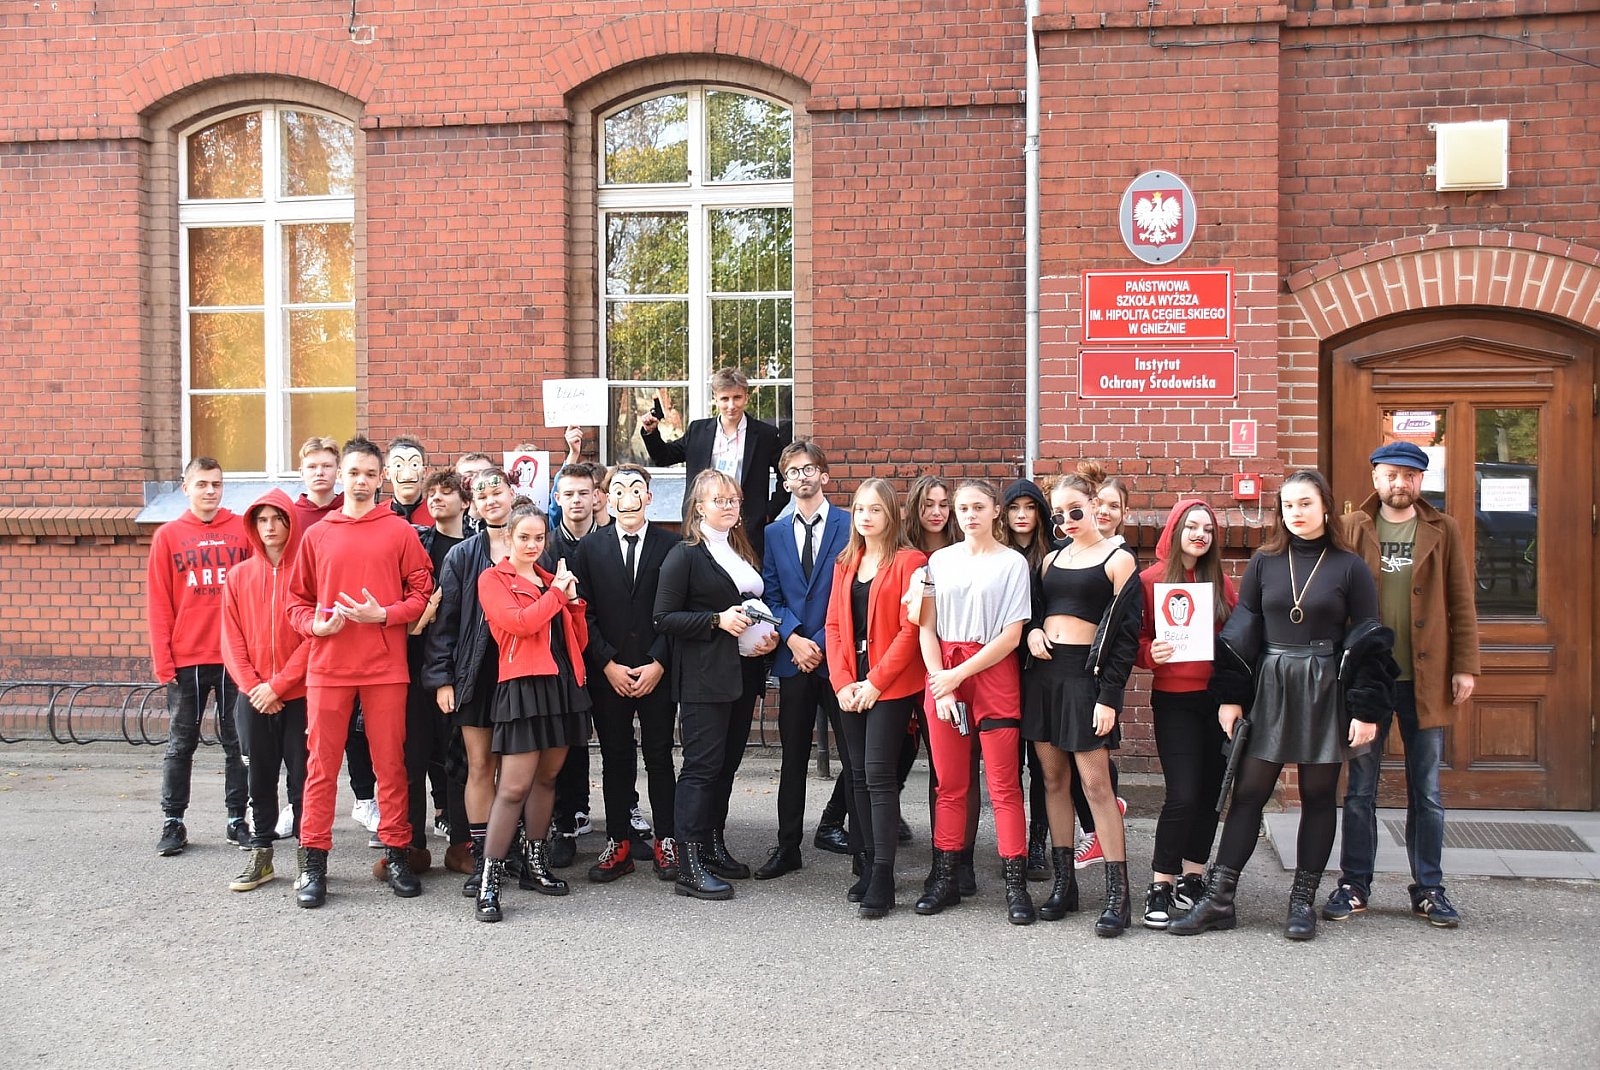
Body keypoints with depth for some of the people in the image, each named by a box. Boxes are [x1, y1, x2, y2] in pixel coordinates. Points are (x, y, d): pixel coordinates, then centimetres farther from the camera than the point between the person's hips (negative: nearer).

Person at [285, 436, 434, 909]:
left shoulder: (400, 531, 5)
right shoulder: (317, 534, 10)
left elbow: (421, 592, 3)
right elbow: (298, 599, 13)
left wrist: (383, 614, -12)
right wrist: (315, 623, -6)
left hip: (385, 665, -1)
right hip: (328, 665, 1)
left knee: (390, 763, 4)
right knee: (321, 764, 3)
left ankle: (397, 852, 15)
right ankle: (313, 860, 12)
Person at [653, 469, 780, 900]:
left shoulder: (743, 552, 16)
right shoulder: (685, 555, -6)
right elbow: (664, 618, -11)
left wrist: (769, 635, 4)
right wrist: (717, 620, -19)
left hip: (743, 673, 7)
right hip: (704, 678, -7)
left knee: (727, 763, 12)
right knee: (702, 765, -8)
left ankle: (714, 848, 24)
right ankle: (689, 867, -4)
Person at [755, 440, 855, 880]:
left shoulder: (849, 526, 0)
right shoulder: (774, 533, 12)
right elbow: (770, 596, 9)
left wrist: (822, 643, -11)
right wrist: (793, 638, -8)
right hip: (793, 660, 4)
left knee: (854, 753, -1)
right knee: (793, 756, 10)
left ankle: (863, 849, 8)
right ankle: (787, 847, 19)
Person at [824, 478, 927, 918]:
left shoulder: (909, 562, -6)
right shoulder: (845, 563, 14)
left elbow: (911, 630, -11)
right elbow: (835, 625, 11)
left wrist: (876, 681, -14)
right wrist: (842, 682, -1)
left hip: (891, 685, -6)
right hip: (850, 687, 6)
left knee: (879, 774, -9)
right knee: (859, 775, 8)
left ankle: (882, 880, -4)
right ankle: (868, 865, 17)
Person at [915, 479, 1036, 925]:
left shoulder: (1012, 563, 1)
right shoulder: (939, 561, 10)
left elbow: (1011, 636, -5)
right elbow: (927, 628, 5)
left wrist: (959, 675, -9)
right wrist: (941, 684, -6)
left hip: (992, 672, -3)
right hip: (942, 675, 3)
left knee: (1004, 783, -3)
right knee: (949, 783, 7)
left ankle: (1016, 884, 2)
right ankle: (945, 879, 14)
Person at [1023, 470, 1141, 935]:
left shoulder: (1118, 560, -2)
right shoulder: (1051, 559, 15)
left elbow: (1126, 635, -6)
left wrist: (1109, 697, -13)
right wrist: (1032, 631, -3)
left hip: (1086, 674, -6)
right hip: (1044, 671, 6)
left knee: (1095, 782, -8)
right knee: (1054, 777, 8)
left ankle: (1118, 891, -2)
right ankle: (1063, 881, 17)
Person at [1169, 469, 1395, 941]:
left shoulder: (1350, 567, 0)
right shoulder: (1264, 562, 5)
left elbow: (1368, 642, -1)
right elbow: (1240, 632, 6)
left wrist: (1367, 710, -6)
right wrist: (1230, 696, 0)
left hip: (1325, 691, -1)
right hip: (1269, 689, 2)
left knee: (1318, 795, 6)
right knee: (1247, 793, 1)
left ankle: (1304, 900, 17)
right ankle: (1218, 899, 5)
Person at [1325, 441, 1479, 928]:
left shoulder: (1443, 531, 4)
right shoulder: (1352, 529, 2)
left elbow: (1462, 604, 3)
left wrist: (1465, 666, -3)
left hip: (1426, 679, 0)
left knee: (1426, 792, 9)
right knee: (1360, 790, 8)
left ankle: (1429, 889, 21)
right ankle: (1353, 885, 18)